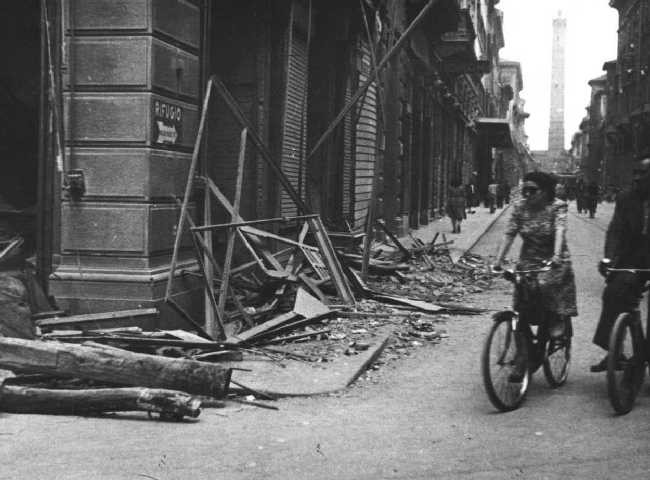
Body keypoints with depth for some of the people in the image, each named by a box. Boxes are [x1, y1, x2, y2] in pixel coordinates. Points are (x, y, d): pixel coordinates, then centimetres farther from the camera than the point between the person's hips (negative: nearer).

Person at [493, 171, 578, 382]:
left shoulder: (557, 206, -8)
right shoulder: (519, 207, 1)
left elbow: (560, 230, -24)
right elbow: (509, 234, -6)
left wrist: (556, 255, -41)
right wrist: (498, 260, -18)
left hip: (554, 263, -3)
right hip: (528, 263, 3)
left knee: (543, 286, -35)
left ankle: (556, 324, -7)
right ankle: (521, 359, 7)